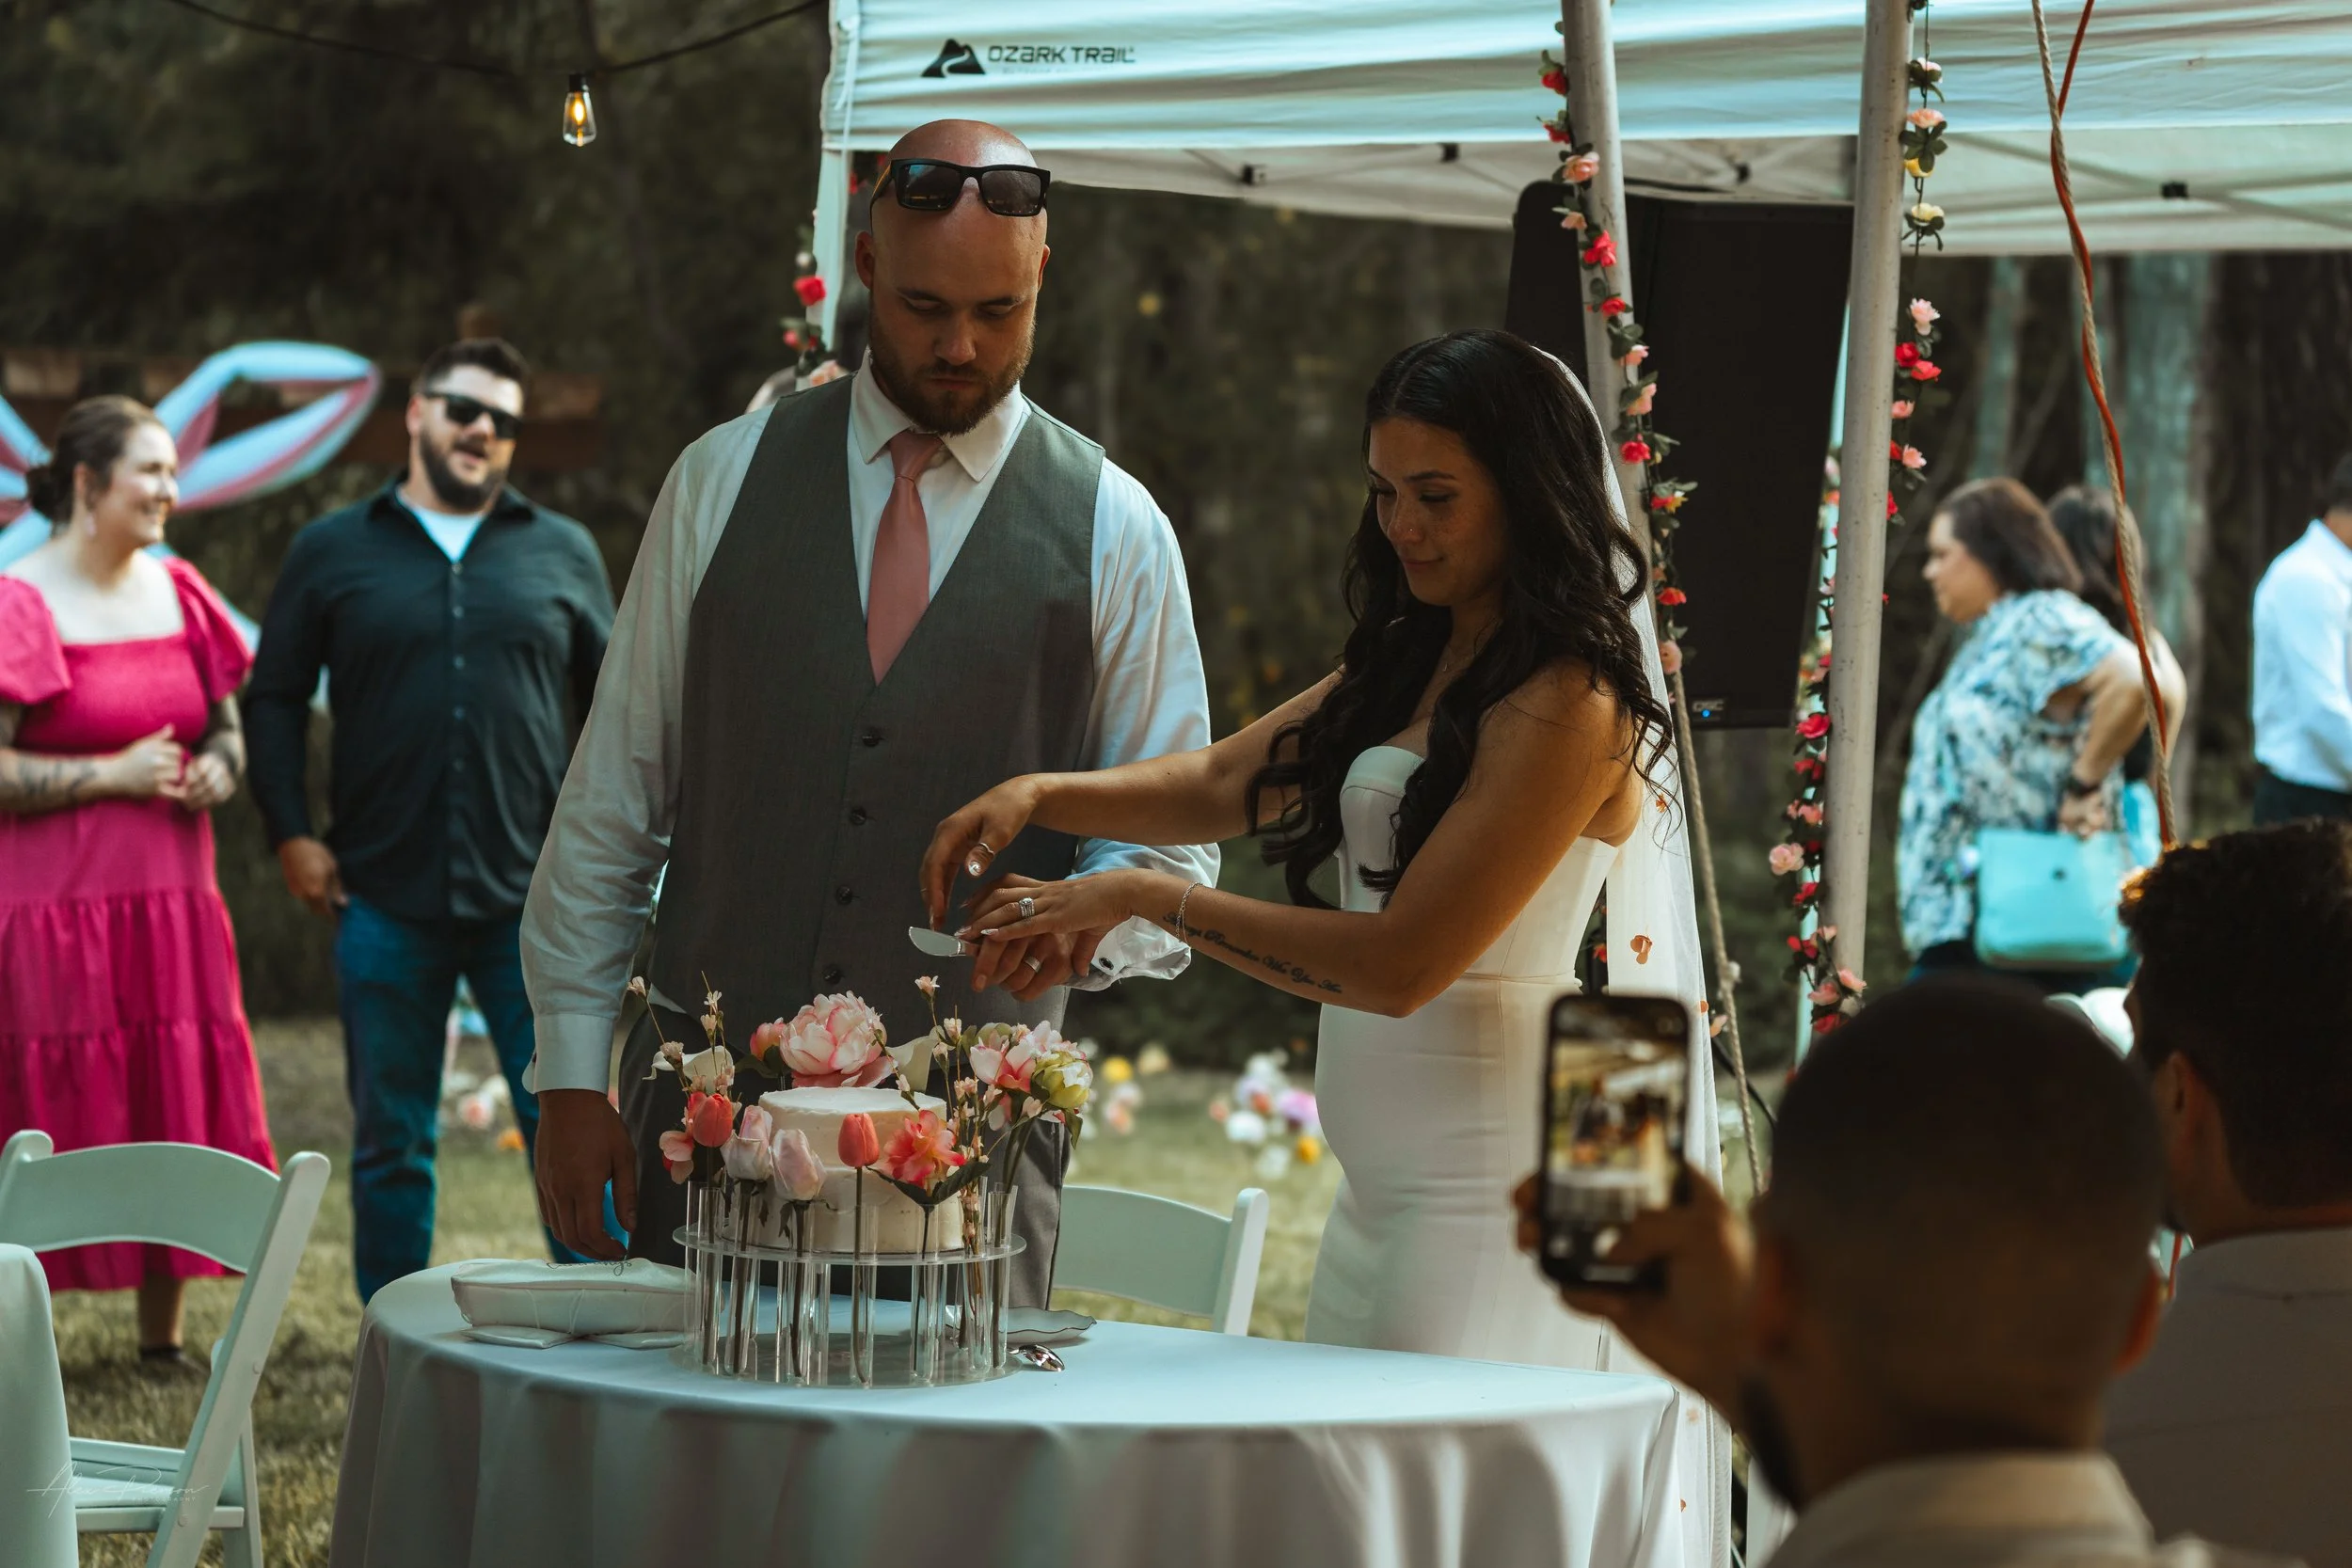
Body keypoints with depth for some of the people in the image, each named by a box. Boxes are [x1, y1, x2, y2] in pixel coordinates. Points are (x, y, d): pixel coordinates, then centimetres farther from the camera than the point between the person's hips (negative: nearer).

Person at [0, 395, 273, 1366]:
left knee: (179, 1112, 7)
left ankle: (162, 1337, 18)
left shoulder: (177, 594, 11)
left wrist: (218, 770, -2)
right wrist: (117, 774, -17)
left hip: (171, 903, 6)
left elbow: (227, 727, 21)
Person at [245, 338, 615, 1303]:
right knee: (391, 1142, 7)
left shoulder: (561, 554, 10)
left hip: (533, 898, 0)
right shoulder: (333, 553, 7)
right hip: (384, 901, 0)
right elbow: (274, 698, 10)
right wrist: (291, 833, 0)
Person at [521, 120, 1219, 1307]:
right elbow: (614, 794, 8)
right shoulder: (726, 481, 7)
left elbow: (1175, 846, 6)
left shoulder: (1115, 532, 3)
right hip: (709, 1085, 1)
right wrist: (573, 1075, 2)